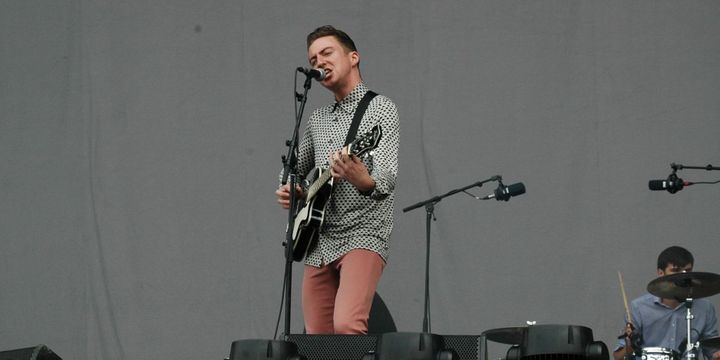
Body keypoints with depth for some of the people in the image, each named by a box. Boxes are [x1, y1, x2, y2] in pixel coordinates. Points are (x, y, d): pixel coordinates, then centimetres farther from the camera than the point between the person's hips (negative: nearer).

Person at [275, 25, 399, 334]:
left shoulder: (380, 109, -3)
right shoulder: (318, 118, 19)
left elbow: (387, 178, -17)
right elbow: (295, 168, 31)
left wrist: (364, 181, -41)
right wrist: (287, 190, 7)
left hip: (362, 236, -7)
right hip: (319, 242, 7)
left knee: (347, 326, -28)